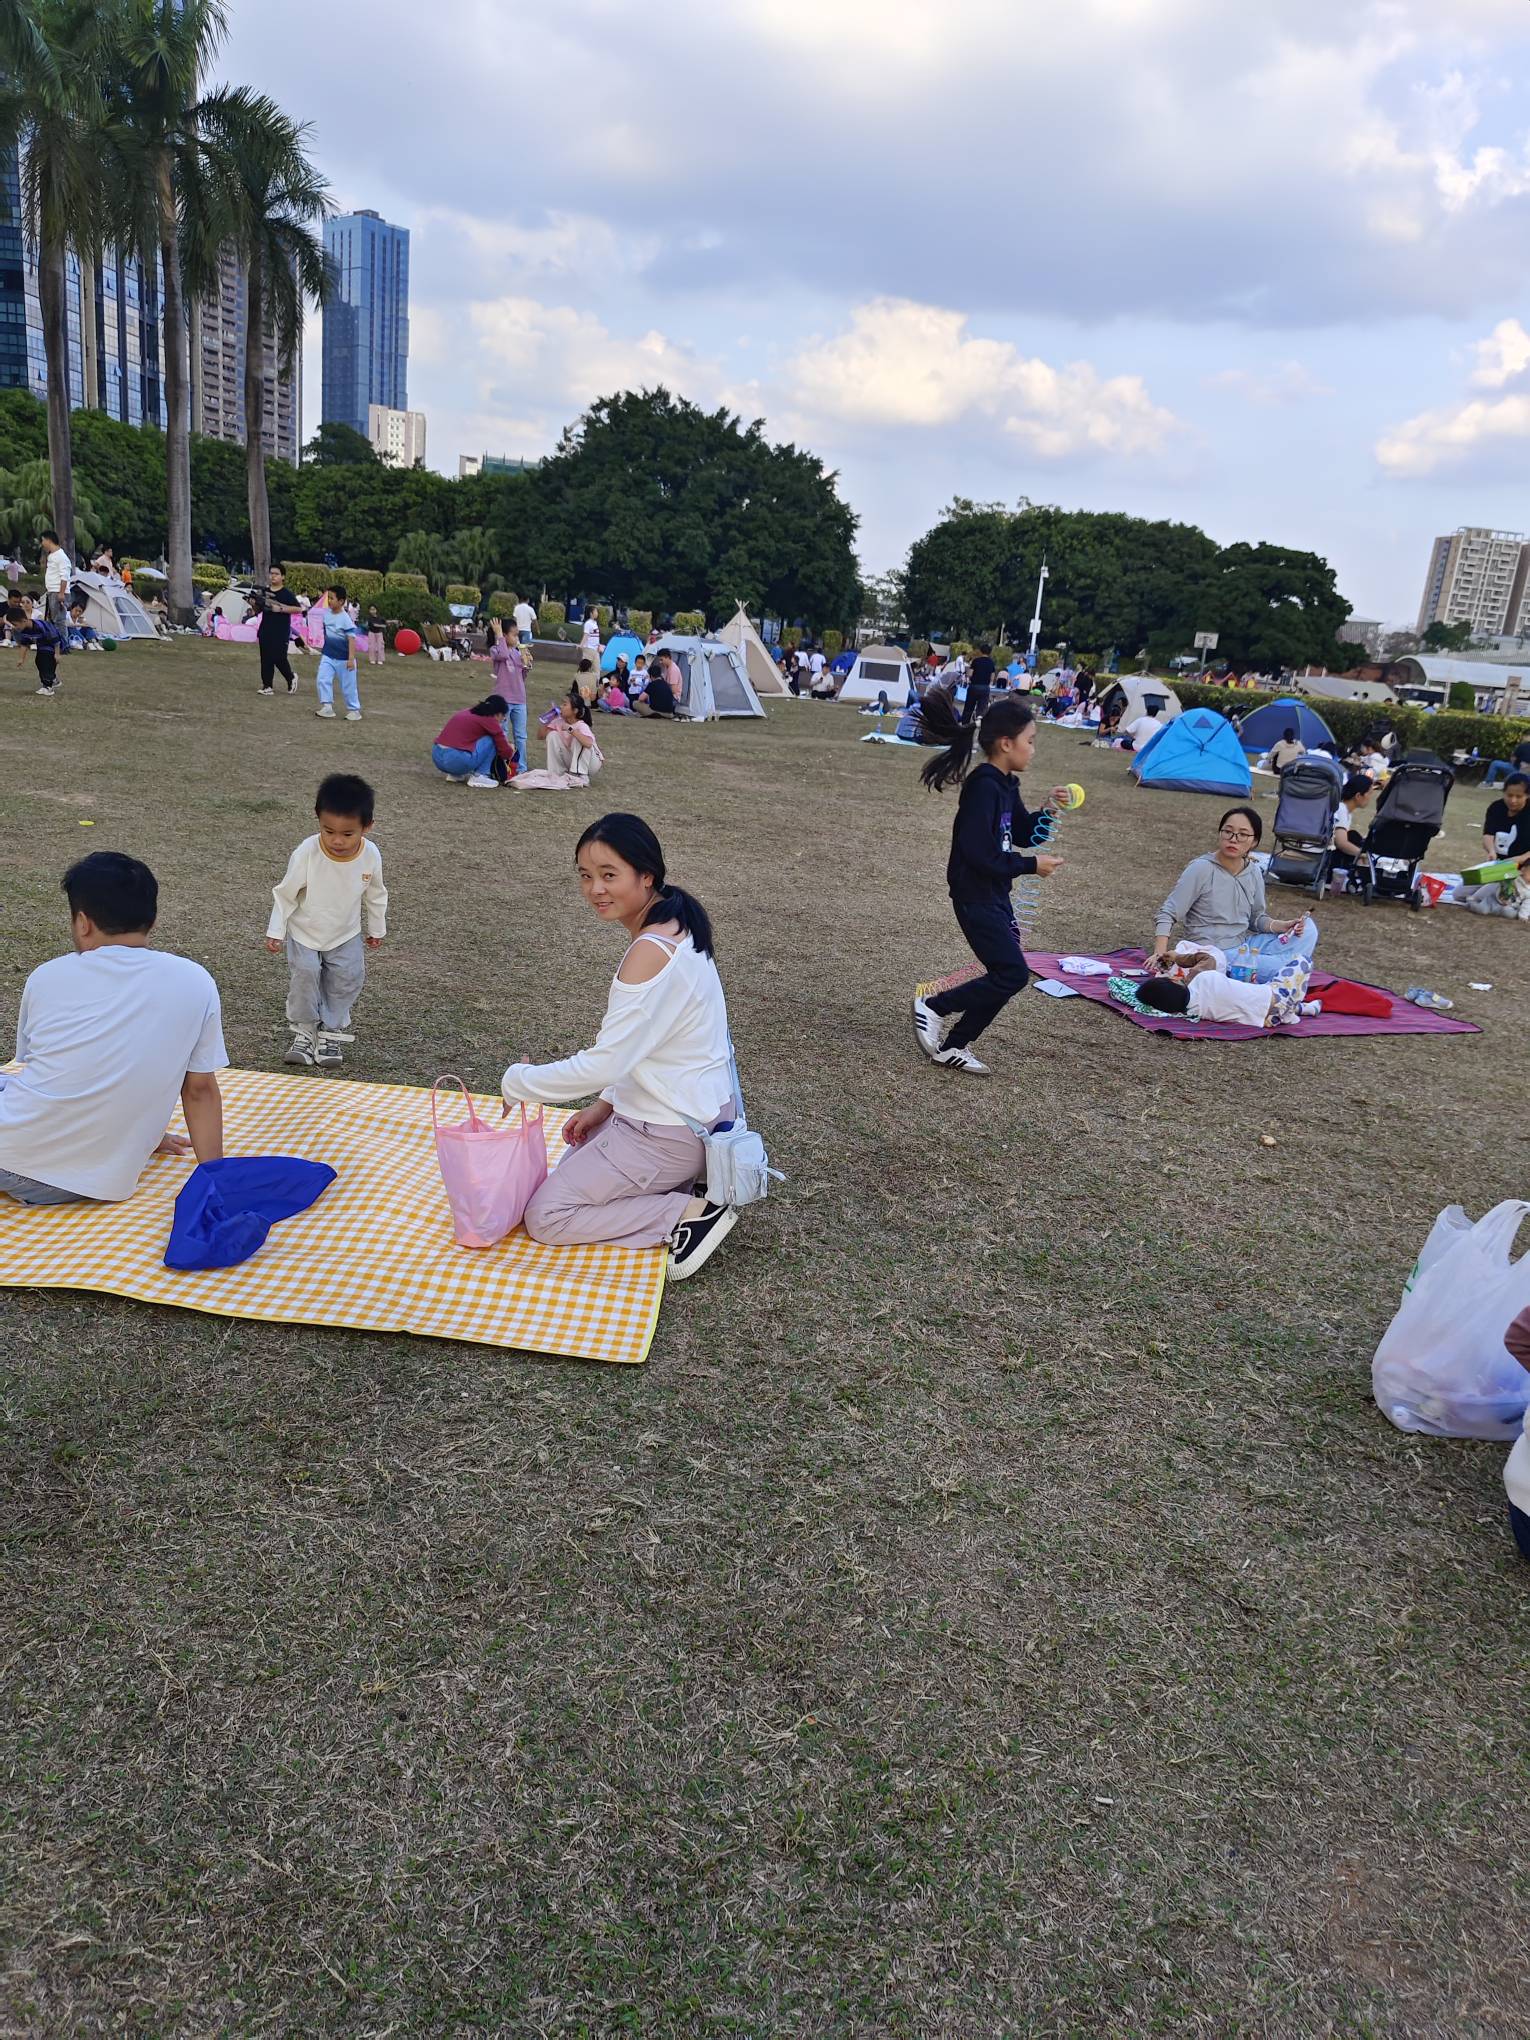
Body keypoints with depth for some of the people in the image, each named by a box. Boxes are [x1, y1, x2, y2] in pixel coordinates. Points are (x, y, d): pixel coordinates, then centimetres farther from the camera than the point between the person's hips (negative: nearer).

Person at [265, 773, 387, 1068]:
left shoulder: (371, 856, -19)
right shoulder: (306, 853, -28)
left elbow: (375, 895, 1)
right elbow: (285, 893, -13)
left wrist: (376, 928, 12)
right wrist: (275, 931, -9)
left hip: (346, 934, 2)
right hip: (304, 932, -2)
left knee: (348, 978, -4)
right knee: (304, 975, -11)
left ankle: (331, 1032, 15)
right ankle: (304, 1030, 11)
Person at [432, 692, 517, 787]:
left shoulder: (466, 712, 21)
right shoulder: (490, 721, -2)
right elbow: (506, 752, 1)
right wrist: (511, 749, 26)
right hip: (457, 760, -8)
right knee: (491, 740, 5)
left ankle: (456, 775, 20)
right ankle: (478, 776, 2)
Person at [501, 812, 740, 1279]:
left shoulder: (651, 951, -27)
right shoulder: (676, 929, 3)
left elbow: (604, 1064, -25)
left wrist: (518, 1081, -11)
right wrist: (607, 1104, 9)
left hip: (671, 1131, -10)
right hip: (698, 1109, 10)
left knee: (545, 1217, -2)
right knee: (569, 1175, 24)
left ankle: (690, 1216, -5)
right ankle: (678, 1182, 13)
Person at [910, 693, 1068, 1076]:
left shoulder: (1006, 785, 9)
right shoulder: (984, 788, -20)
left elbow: (1022, 834, 18)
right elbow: (979, 854, -25)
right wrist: (1031, 865, -17)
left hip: (995, 896, 10)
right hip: (975, 896, -10)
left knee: (1004, 975, 9)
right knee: (1013, 973, -9)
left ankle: (953, 1045, 17)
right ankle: (933, 1008, 3)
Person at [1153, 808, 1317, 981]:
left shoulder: (1254, 873, 3)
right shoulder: (1201, 869, -14)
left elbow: (1257, 918, 15)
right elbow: (1168, 914, -13)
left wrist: (1281, 926, -6)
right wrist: (1160, 953, -27)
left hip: (1246, 946, 7)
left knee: (1307, 928, -5)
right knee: (1282, 971, -21)